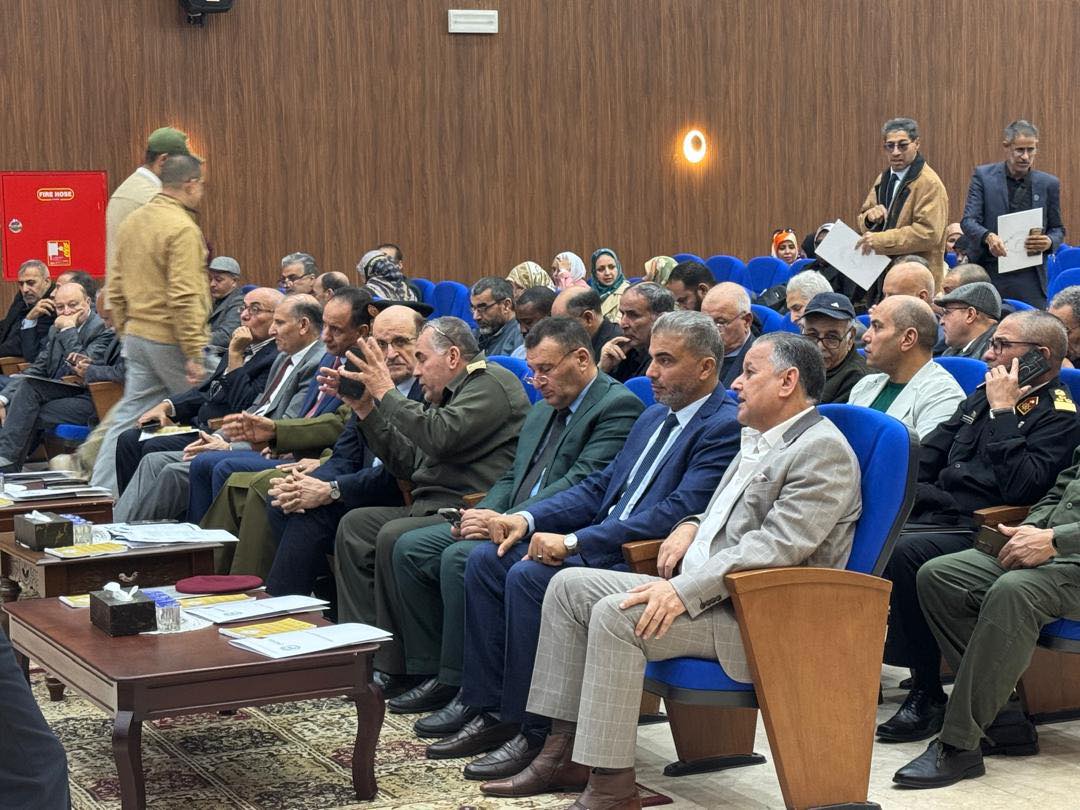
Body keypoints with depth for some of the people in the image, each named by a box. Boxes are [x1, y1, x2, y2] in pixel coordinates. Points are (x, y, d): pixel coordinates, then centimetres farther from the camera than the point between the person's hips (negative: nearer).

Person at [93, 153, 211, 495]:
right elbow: (184, 298, -21)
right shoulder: (182, 229, -16)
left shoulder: (132, 222, 11)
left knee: (129, 416, 10)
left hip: (137, 336, 8)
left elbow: (115, 288, 16)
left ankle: (100, 492, 7)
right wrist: (194, 354, -18)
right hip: (171, 340, -8)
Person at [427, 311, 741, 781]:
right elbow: (599, 487, 19)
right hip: (604, 544, 10)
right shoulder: (654, 417, 19)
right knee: (486, 560, -2)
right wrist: (528, 518, 2)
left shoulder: (726, 428, -12)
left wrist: (574, 541, -24)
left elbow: (675, 513, -22)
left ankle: (534, 731, -17)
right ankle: (491, 713, 0)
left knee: (529, 575, -26)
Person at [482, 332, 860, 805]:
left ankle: (611, 786, -23)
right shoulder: (759, 439, 18)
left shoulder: (824, 451, -13)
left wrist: (685, 590, -27)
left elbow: (777, 546, -23)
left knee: (616, 615, -28)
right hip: (699, 591, 10)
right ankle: (564, 752, 4)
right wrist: (692, 525, 8)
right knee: (569, 585, 3)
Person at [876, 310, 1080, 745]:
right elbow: (930, 453, 22)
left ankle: (928, 693, -21)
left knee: (903, 552, -31)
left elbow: (1022, 487, -19)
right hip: (936, 516, 8)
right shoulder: (983, 395, 19)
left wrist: (1003, 413, -14)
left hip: (980, 533, -7)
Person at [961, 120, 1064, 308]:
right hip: (988, 274, -1)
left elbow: (1057, 229, 15)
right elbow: (969, 221, -3)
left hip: (1030, 279, 1)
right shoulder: (983, 176, 4)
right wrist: (988, 237, -24)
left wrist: (1049, 242, -9)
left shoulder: (1049, 184, 8)